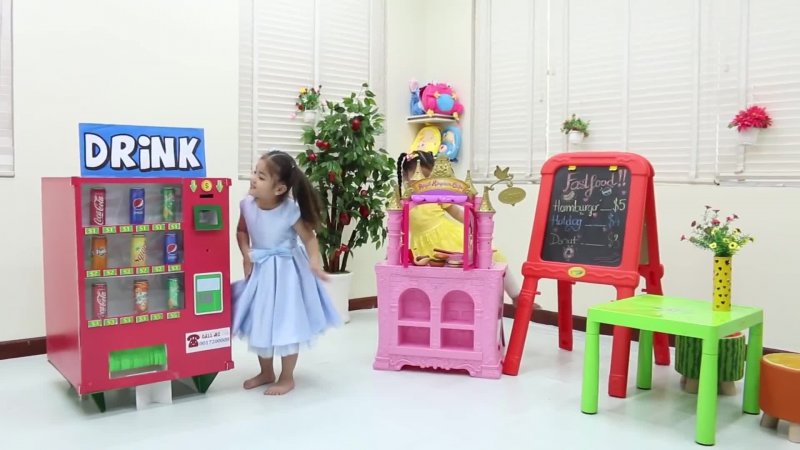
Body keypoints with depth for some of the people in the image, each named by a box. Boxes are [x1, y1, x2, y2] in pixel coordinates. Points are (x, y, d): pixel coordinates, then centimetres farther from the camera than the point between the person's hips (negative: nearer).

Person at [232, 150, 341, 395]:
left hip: (285, 271, -5)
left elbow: (309, 237, -13)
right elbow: (242, 231, 7)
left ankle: (287, 378, 21)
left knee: (286, 324, 4)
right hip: (259, 270, 5)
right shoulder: (248, 204, -11)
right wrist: (246, 255, -8)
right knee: (259, 322, 15)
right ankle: (266, 372, 35)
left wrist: (314, 263, -29)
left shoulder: (290, 210, -23)